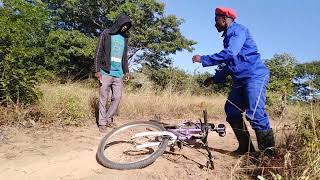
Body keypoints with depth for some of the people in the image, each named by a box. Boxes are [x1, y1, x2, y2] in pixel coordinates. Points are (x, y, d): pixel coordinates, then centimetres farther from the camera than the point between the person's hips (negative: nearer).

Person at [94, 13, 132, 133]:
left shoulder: (125, 38, 16)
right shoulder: (106, 34, 3)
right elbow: (99, 53, -1)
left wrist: (126, 71, 16)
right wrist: (97, 70, -8)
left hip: (118, 74, 4)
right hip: (106, 72, -4)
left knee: (117, 98, 0)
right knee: (103, 98, 1)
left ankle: (109, 119, 17)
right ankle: (102, 123, 10)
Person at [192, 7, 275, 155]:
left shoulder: (238, 30, -7)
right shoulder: (228, 37, 22)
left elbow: (229, 54, -24)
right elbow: (229, 63, 27)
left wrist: (203, 59, -17)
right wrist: (215, 78, 23)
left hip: (255, 76, -10)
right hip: (241, 80, 10)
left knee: (255, 114, -17)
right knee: (231, 110, 3)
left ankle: (269, 153, -4)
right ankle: (245, 148, 12)